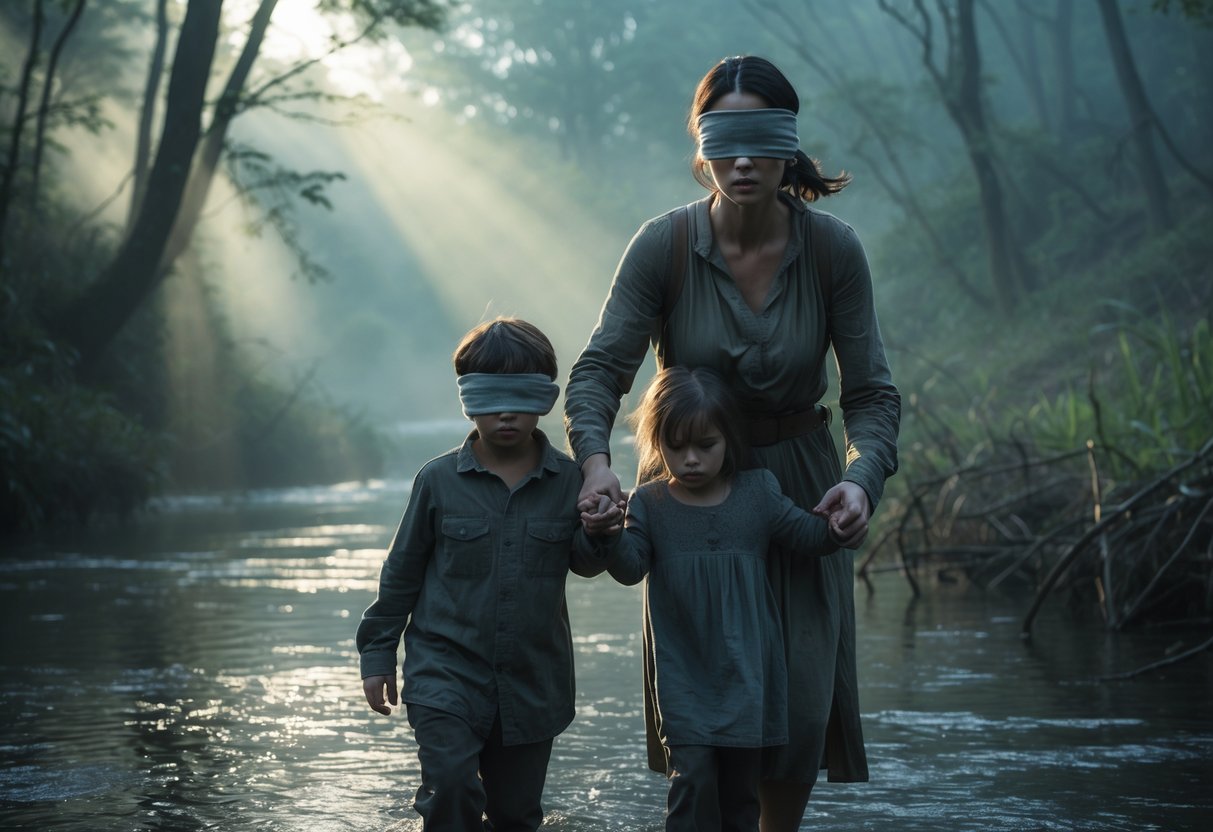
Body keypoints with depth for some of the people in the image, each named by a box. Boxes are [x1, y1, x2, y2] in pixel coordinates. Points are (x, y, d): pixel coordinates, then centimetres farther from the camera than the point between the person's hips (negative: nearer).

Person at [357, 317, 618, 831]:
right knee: (452, 788, -19)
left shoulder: (567, 480, -1)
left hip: (533, 682, 2)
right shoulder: (439, 480, -4)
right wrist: (377, 655, 7)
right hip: (446, 671, -2)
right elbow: (402, 572, 5)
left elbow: (583, 563, 6)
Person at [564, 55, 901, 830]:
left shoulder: (832, 248, -14)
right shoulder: (665, 245, -16)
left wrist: (863, 477, -29)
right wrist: (596, 460, -35)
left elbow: (872, 392, -10)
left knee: (800, 706, -2)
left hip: (798, 489, 0)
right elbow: (600, 368, -17)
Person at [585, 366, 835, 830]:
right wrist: (608, 534, -31)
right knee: (692, 777, -13)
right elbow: (630, 567, -10)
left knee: (740, 790, 10)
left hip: (747, 678, 2)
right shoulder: (650, 504, -1)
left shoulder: (758, 493, 2)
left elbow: (808, 536, 3)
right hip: (684, 681, -2)